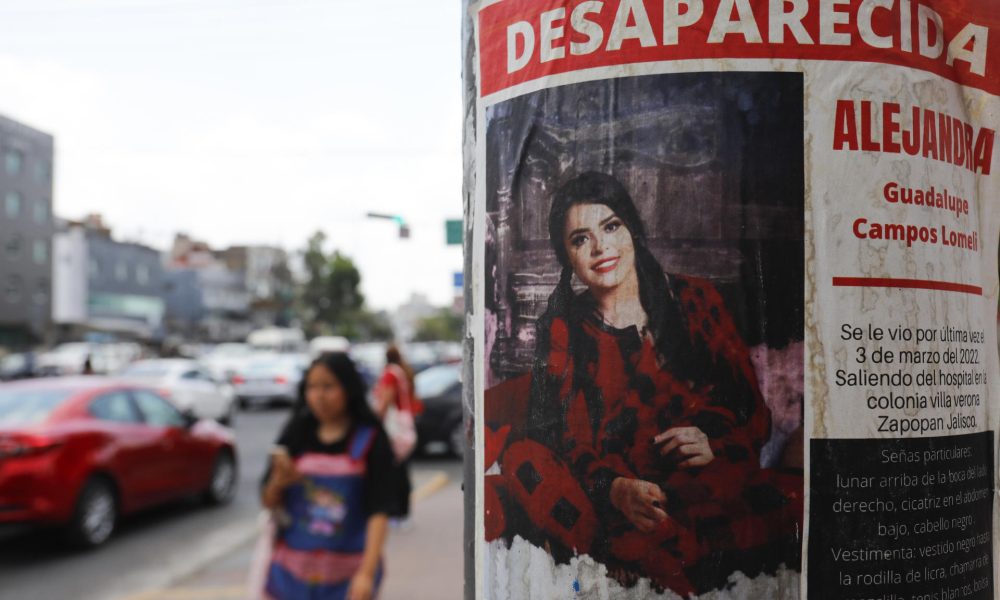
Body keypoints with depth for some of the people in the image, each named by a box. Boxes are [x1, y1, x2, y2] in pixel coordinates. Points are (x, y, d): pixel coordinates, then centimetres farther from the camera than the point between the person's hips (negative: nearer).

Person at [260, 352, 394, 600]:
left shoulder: (370, 440, -7)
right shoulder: (297, 434, 2)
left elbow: (378, 511, -13)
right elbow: (268, 501, 8)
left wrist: (367, 572, -22)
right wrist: (278, 482, -14)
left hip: (347, 575, -3)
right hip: (294, 569, 3)